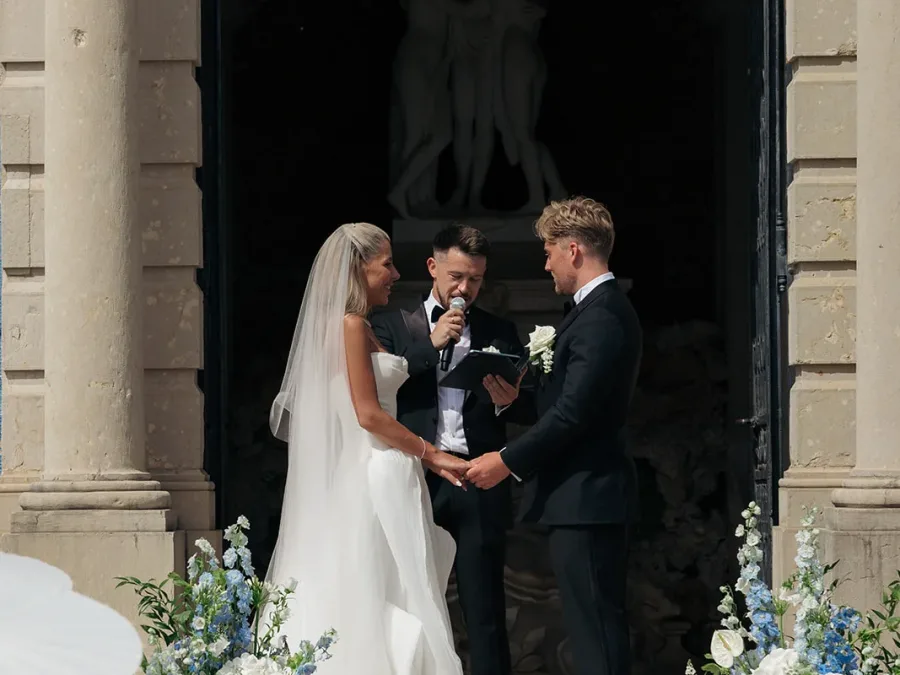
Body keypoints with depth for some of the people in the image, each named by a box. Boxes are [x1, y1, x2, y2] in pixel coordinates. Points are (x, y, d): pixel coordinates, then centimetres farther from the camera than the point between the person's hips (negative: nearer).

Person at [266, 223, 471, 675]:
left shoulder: (353, 325, 16)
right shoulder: (351, 324, -12)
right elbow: (368, 414, -17)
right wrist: (431, 455, -10)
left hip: (360, 479, 9)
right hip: (372, 480, -9)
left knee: (361, 600, 6)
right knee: (381, 603, -8)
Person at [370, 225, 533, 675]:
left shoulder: (499, 333, 13)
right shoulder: (394, 326, 9)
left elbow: (528, 409, 10)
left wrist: (507, 401, -13)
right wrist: (430, 345, -10)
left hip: (479, 485, 0)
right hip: (416, 480, 0)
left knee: (485, 612, -2)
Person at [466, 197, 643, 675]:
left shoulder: (599, 317, -17)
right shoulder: (606, 309, 16)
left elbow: (573, 411, -21)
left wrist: (508, 461, -16)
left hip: (584, 495, -11)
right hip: (589, 492, 11)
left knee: (594, 626, -9)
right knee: (598, 623, 12)